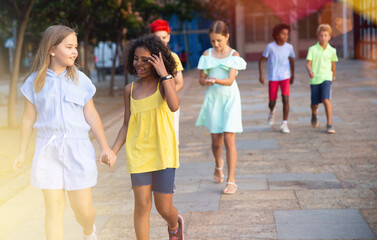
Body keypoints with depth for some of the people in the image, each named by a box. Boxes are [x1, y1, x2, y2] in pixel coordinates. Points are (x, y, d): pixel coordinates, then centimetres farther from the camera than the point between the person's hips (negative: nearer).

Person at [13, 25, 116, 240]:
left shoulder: (80, 80, 3)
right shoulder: (35, 81, 3)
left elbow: (91, 116, 5)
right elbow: (29, 119, 9)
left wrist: (105, 147, 1)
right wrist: (22, 153, 12)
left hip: (78, 149, 0)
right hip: (48, 151, 0)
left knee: (83, 208, 4)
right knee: (54, 208, 0)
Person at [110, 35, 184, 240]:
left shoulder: (165, 82, -1)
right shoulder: (130, 90, 8)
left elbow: (174, 106, -22)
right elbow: (127, 125, 13)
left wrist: (164, 74, -19)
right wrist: (113, 151, 4)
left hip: (163, 154, -2)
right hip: (138, 154, 2)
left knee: (164, 208, 5)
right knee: (142, 204, -5)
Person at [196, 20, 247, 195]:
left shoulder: (234, 55, -2)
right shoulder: (207, 54, 6)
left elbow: (230, 80, -14)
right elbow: (201, 79, 5)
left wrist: (217, 80, -34)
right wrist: (206, 81, -20)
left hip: (229, 98, -2)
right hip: (212, 98, 3)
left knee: (229, 139, -10)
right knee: (216, 140, 8)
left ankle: (231, 181, -7)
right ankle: (218, 166, 40)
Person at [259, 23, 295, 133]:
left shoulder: (289, 47, -3)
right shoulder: (270, 47, -10)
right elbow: (261, 60, -1)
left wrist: (292, 75, 22)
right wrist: (261, 75, -8)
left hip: (285, 77, 1)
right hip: (273, 78, -1)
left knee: (286, 100, -13)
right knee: (272, 102, 5)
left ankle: (284, 123, -2)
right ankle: (272, 111, 42)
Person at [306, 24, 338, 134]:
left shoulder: (332, 51, 2)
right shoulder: (312, 49, -3)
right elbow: (308, 64, -9)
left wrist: (333, 76, 31)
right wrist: (310, 71, -30)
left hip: (326, 78, 0)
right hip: (314, 79, 0)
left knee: (326, 100, -19)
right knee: (314, 104, 9)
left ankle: (329, 124, -14)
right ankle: (314, 114, 45)